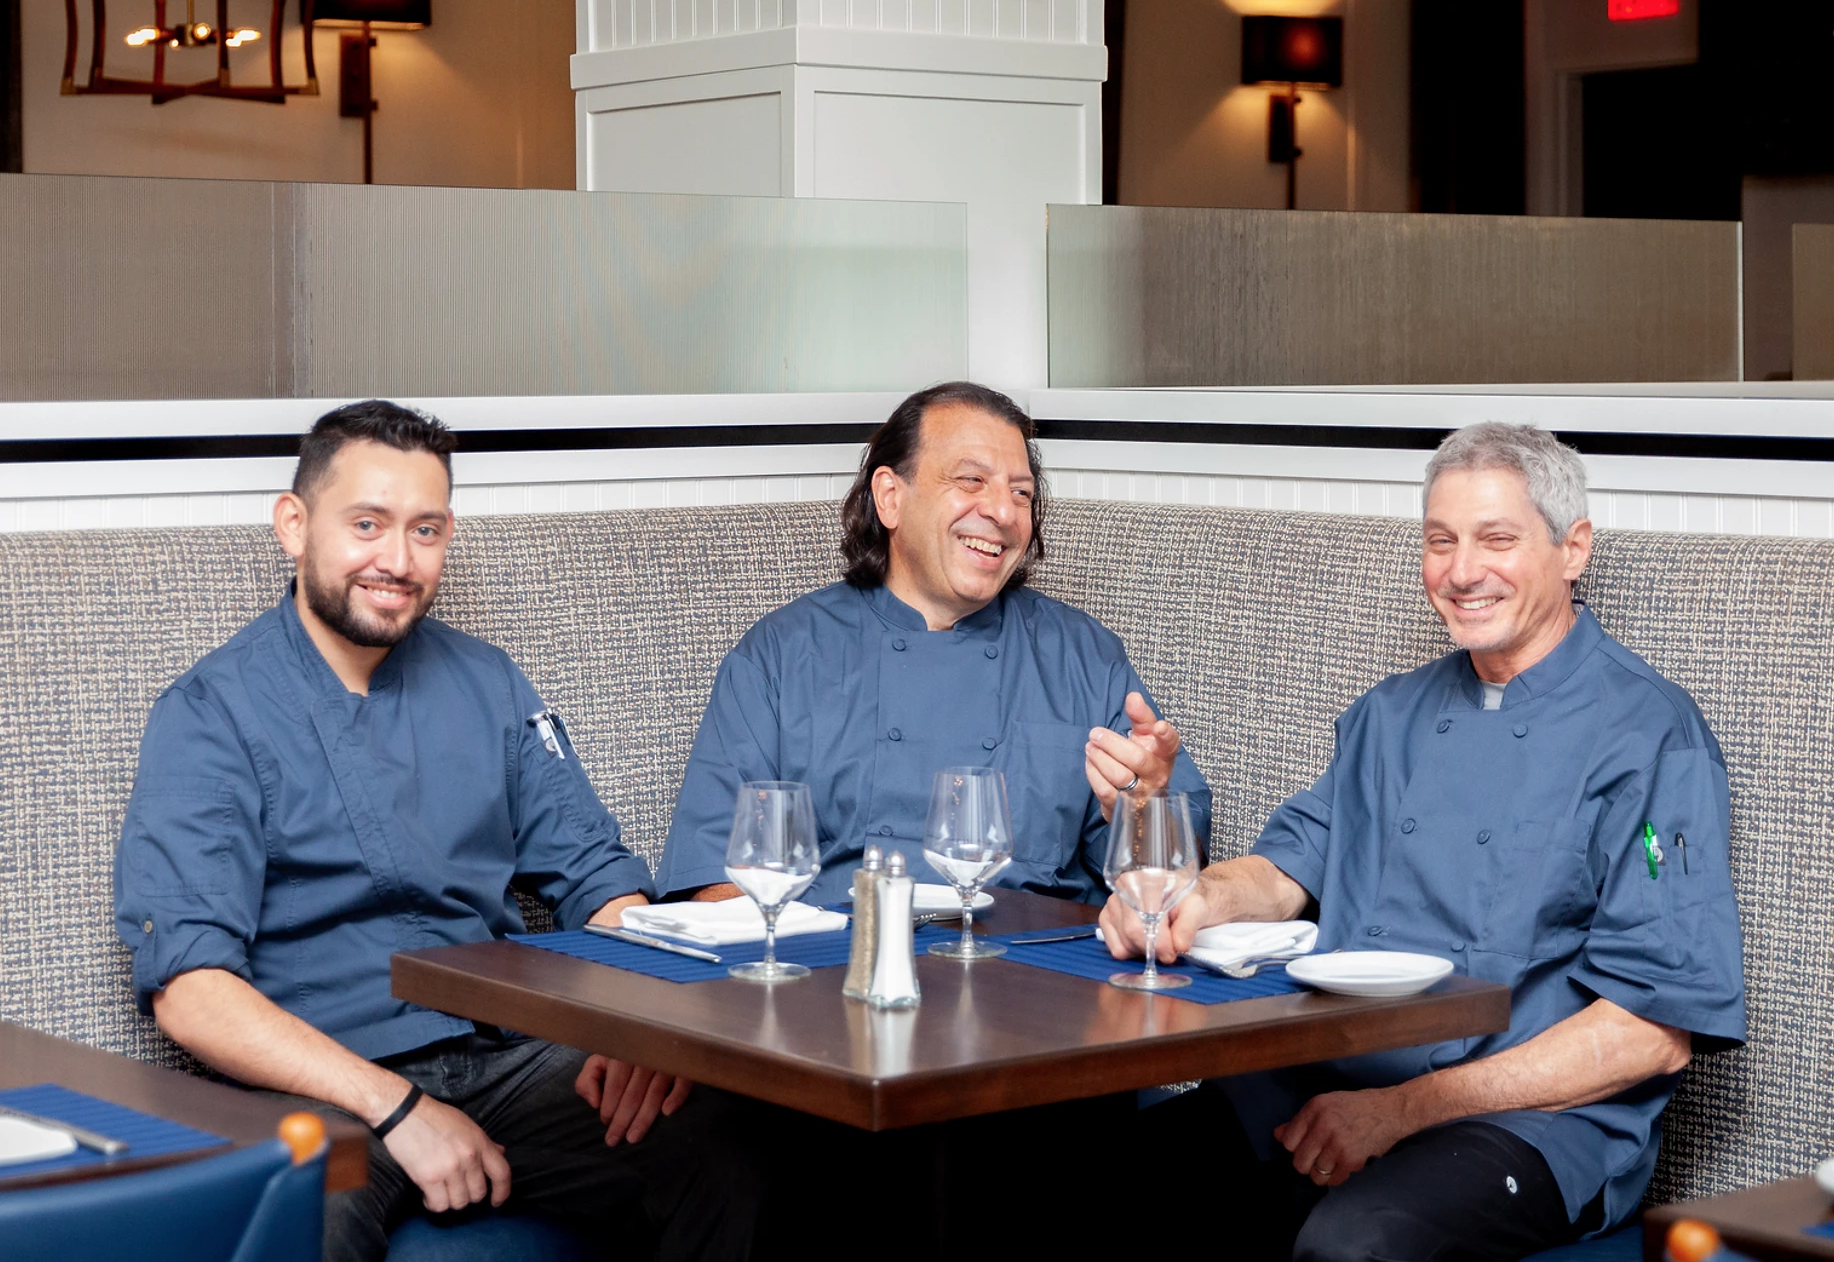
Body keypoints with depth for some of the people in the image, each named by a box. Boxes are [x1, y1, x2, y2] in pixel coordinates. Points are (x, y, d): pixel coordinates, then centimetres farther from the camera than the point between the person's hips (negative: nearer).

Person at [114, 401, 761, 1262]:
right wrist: (396, 1106, -22)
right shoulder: (209, 715, -1)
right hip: (317, 1084, -4)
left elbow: (595, 875, 17)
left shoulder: (486, 683, 16)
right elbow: (190, 988, -11)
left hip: (503, 1055, 4)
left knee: (717, 1151, -24)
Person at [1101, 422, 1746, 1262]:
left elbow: (1656, 1028, -10)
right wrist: (1199, 897, -6)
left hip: (1535, 1116, -6)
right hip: (1325, 1084, 6)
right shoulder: (1390, 716, 19)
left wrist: (1404, 1109, -16)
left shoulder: (1649, 736, -4)